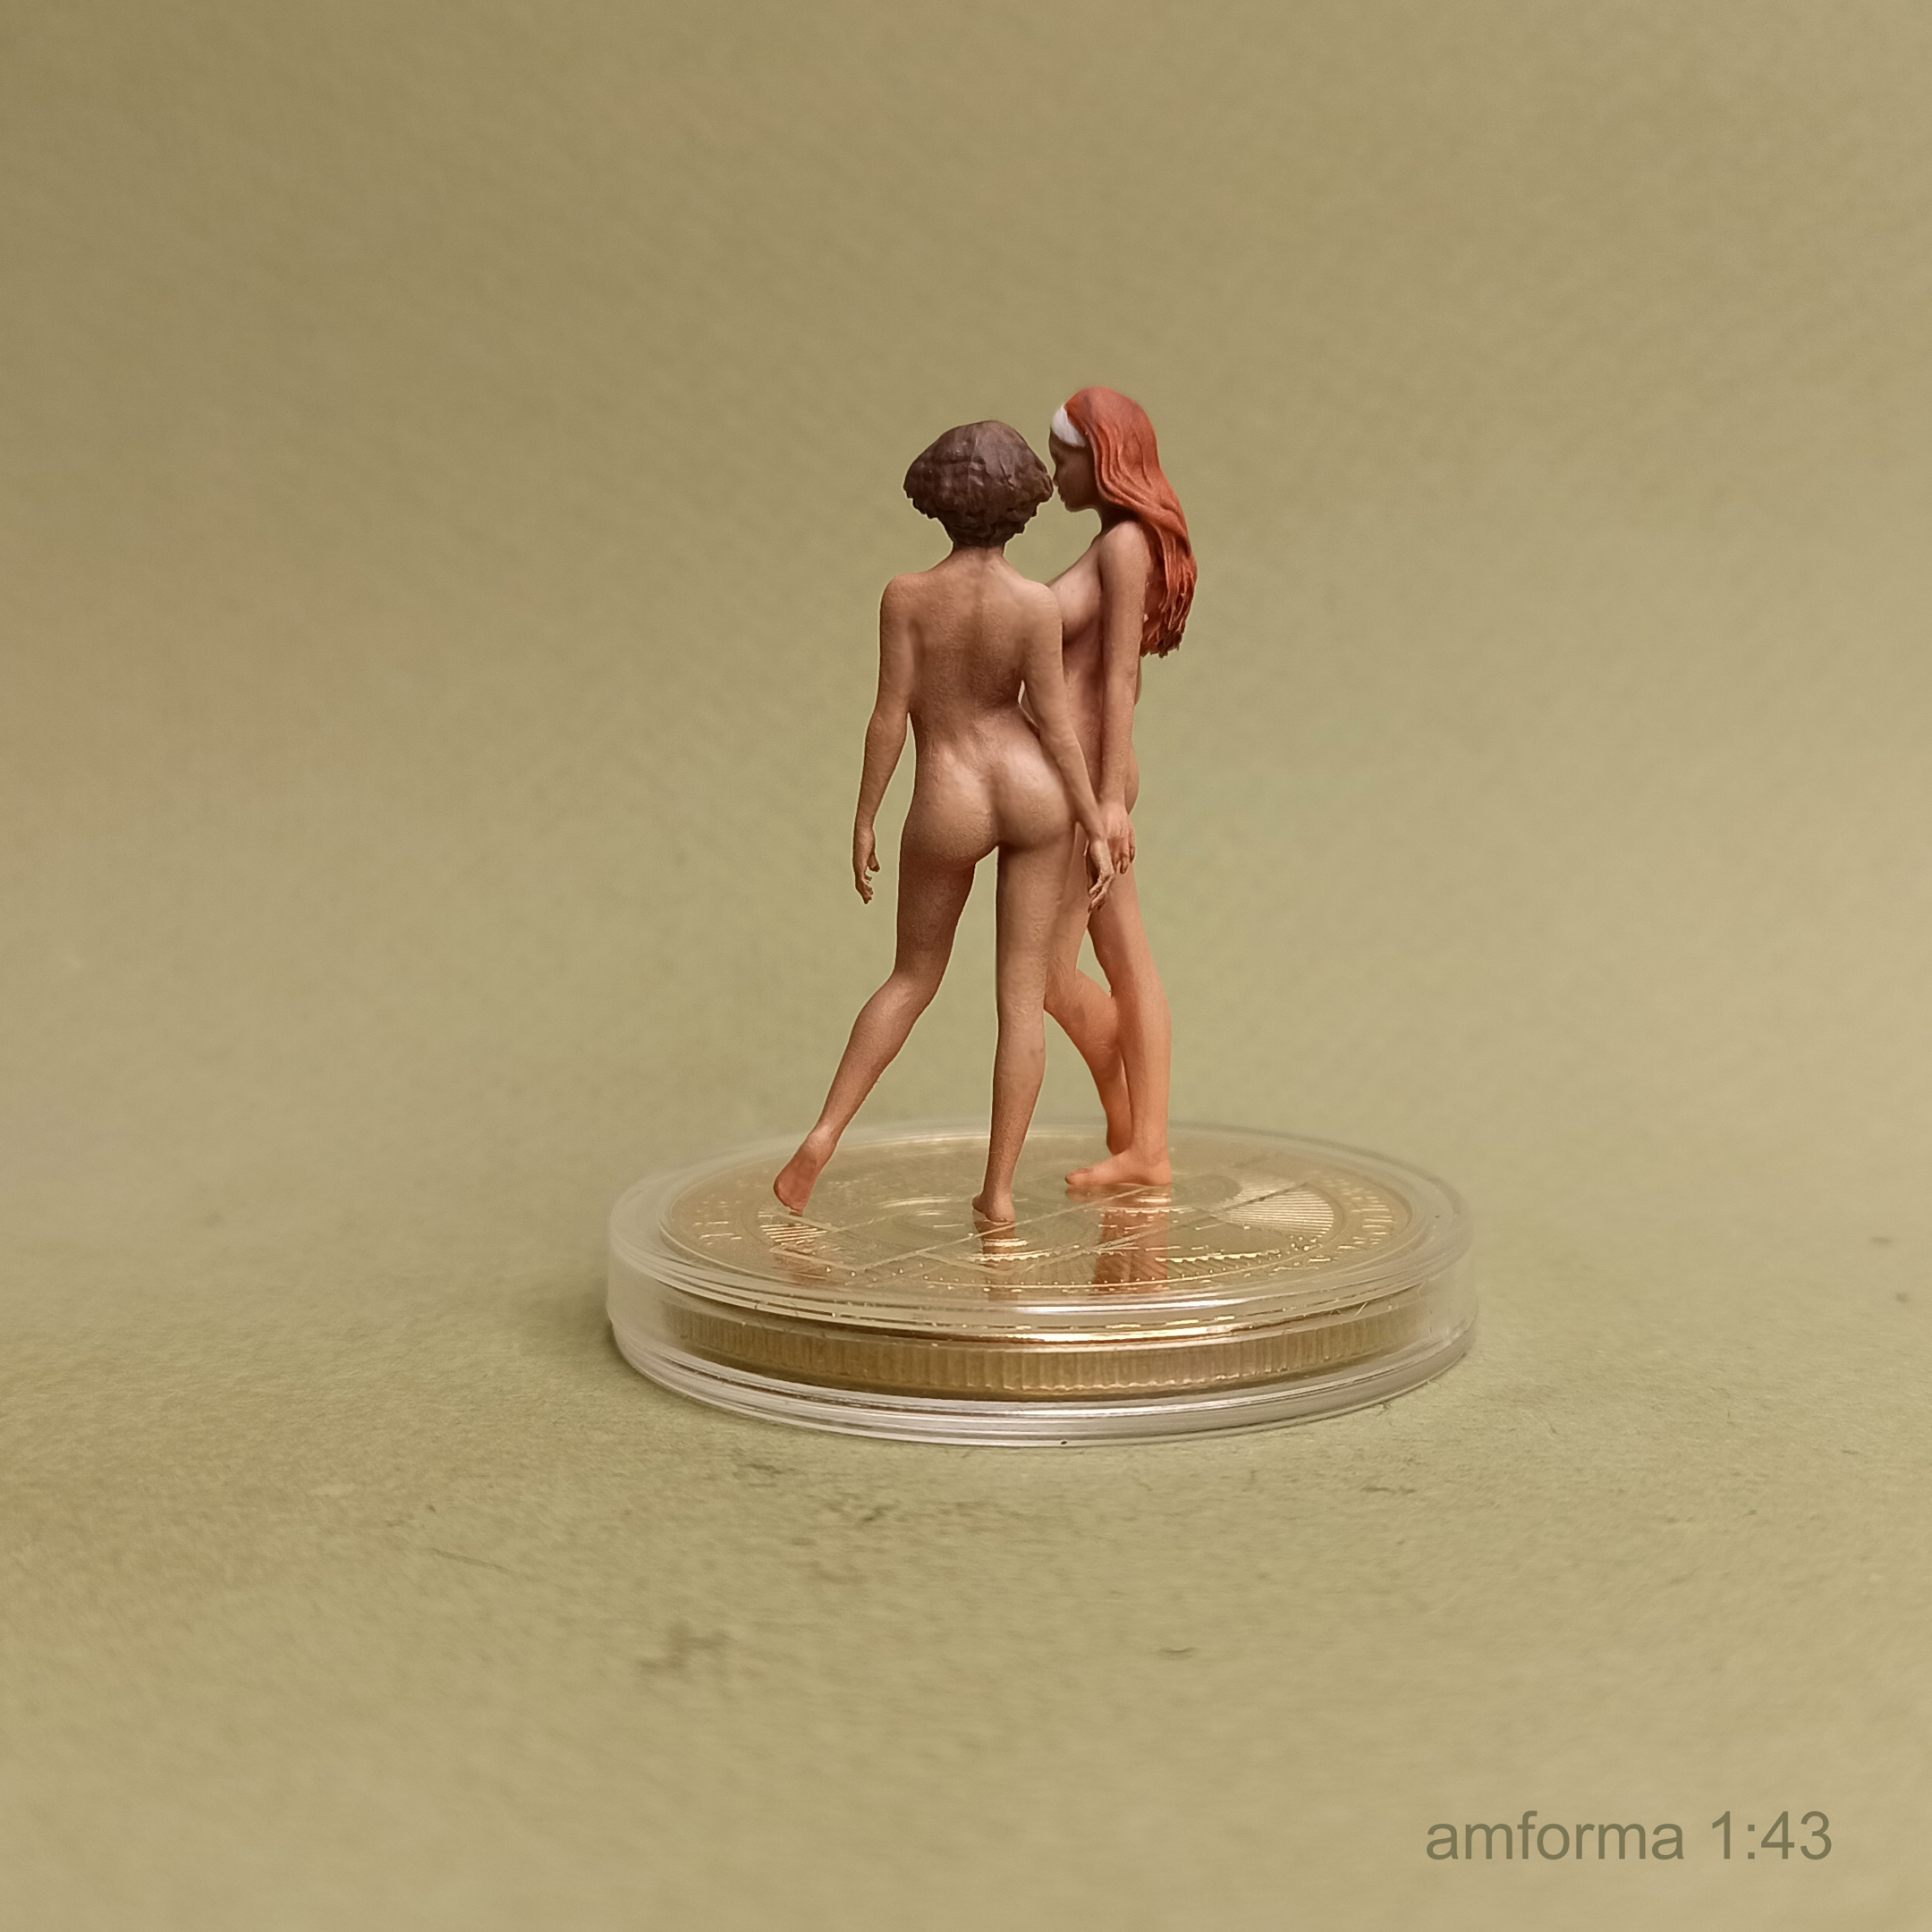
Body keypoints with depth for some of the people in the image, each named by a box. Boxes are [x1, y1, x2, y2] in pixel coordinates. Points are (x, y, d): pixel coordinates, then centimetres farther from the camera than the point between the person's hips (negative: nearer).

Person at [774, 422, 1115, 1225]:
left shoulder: (906, 594, -12)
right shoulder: (1036, 603, -12)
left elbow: (889, 717, -10)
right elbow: (1056, 726, -10)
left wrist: (863, 821, 1)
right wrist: (1097, 831, -2)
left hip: (949, 807, 0)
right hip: (1033, 795, 0)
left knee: (913, 978, 20)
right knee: (1023, 993, 6)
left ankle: (823, 1136, 12)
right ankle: (999, 1191, 5)